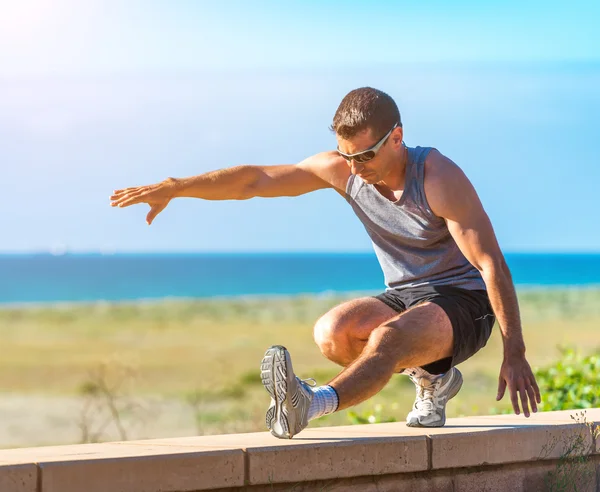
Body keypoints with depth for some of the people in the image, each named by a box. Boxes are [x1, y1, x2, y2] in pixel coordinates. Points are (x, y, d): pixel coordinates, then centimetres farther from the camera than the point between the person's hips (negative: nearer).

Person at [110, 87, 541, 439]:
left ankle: (315, 403, -64)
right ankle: (432, 378, 1)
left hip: (464, 304, -6)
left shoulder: (439, 178, -21)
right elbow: (256, 179, -3)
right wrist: (173, 188, -11)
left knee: (389, 337, -37)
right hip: (403, 298, 7)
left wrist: (514, 355, -25)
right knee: (332, 333, -23)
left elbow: (492, 264, -22)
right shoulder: (342, 170, -5)